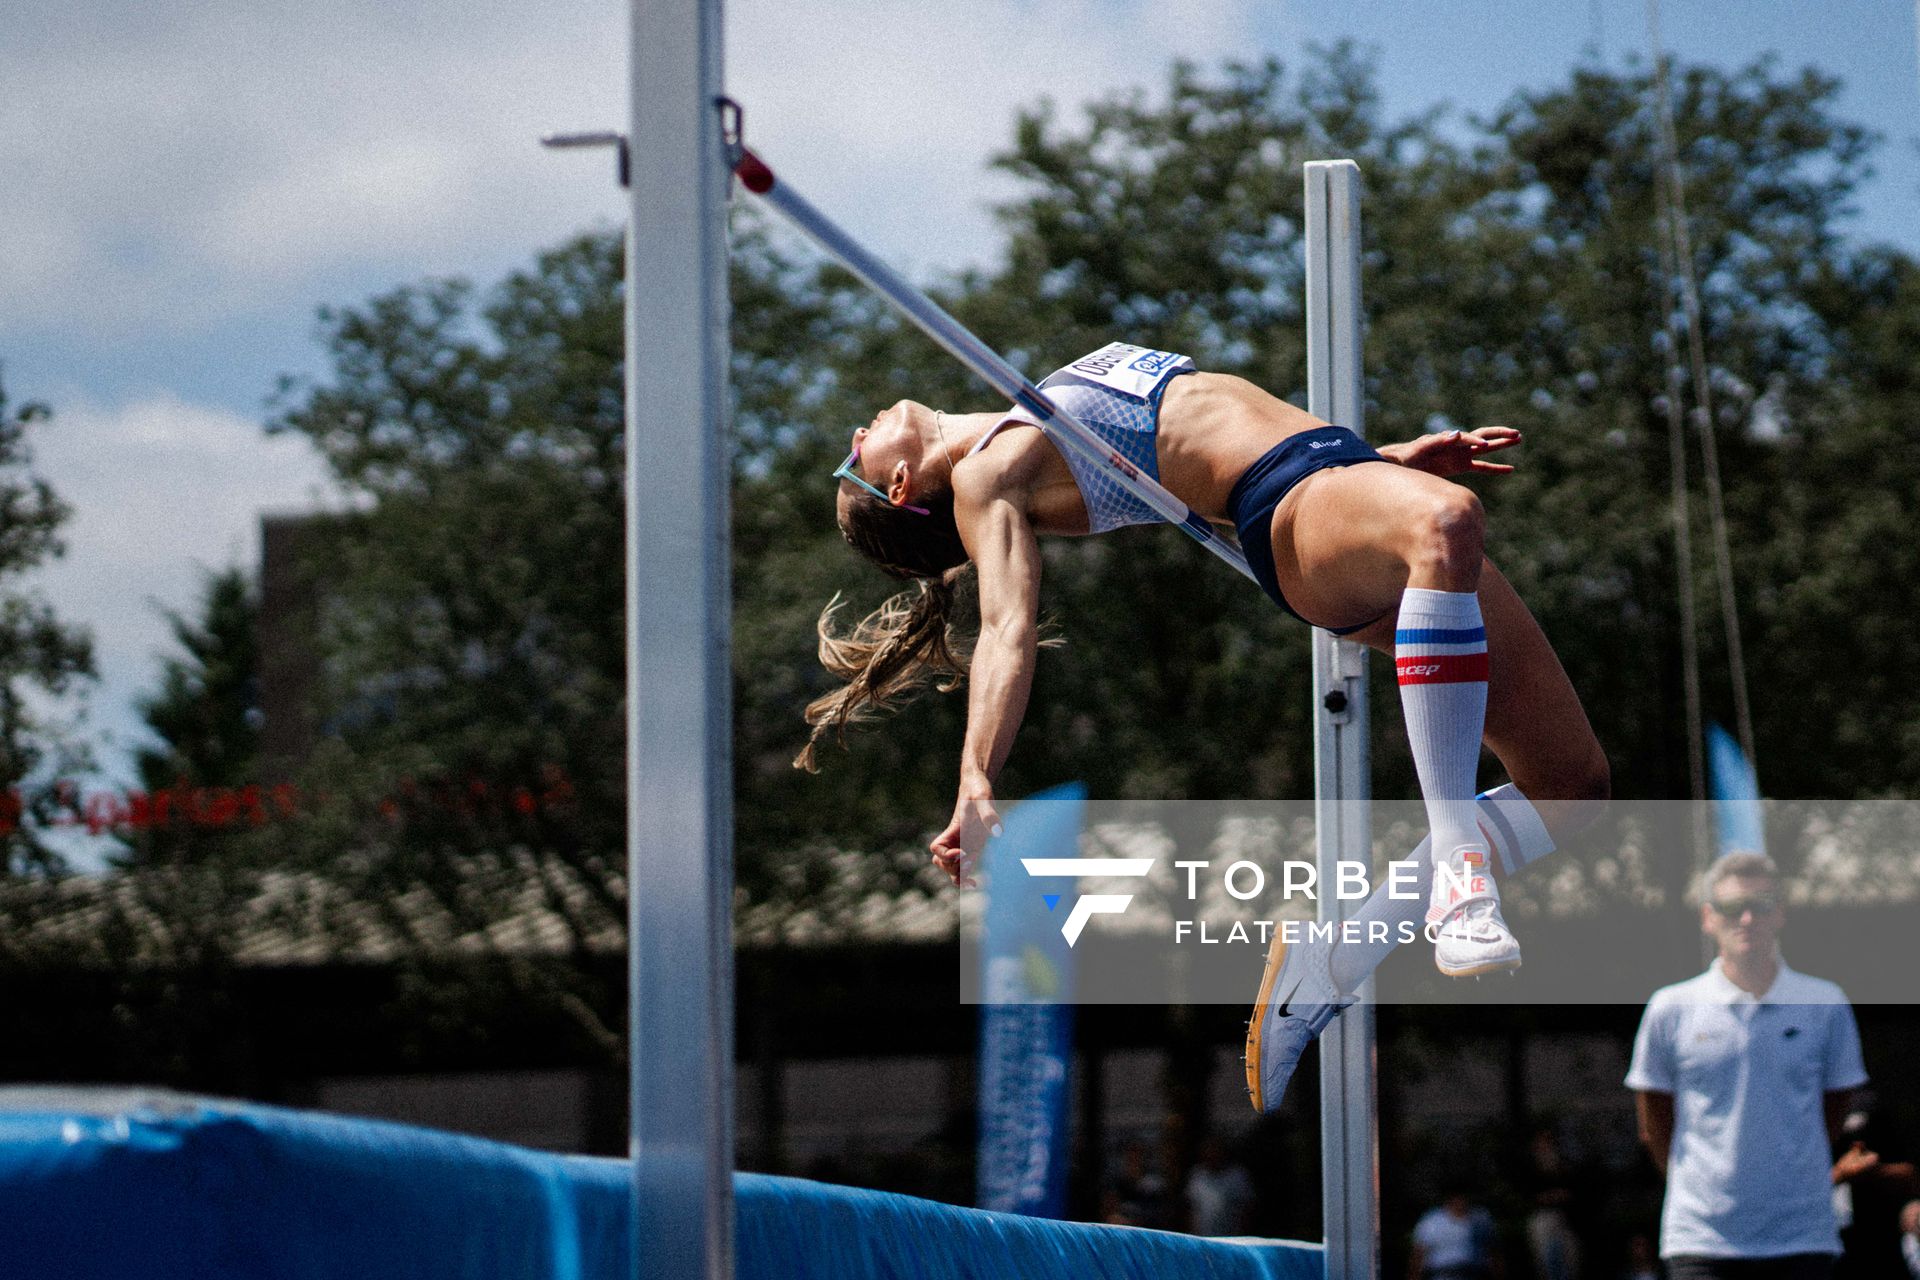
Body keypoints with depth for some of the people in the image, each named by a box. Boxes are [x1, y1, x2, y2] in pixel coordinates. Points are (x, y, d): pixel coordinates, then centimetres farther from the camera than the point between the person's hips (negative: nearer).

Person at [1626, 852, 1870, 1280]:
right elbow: (1654, 1128, 12)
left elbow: (1834, 1112, 13)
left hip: (1802, 1242, 1)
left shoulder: (1826, 1005, 3)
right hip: (1700, 1241, -1)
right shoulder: (1670, 1008, 2)